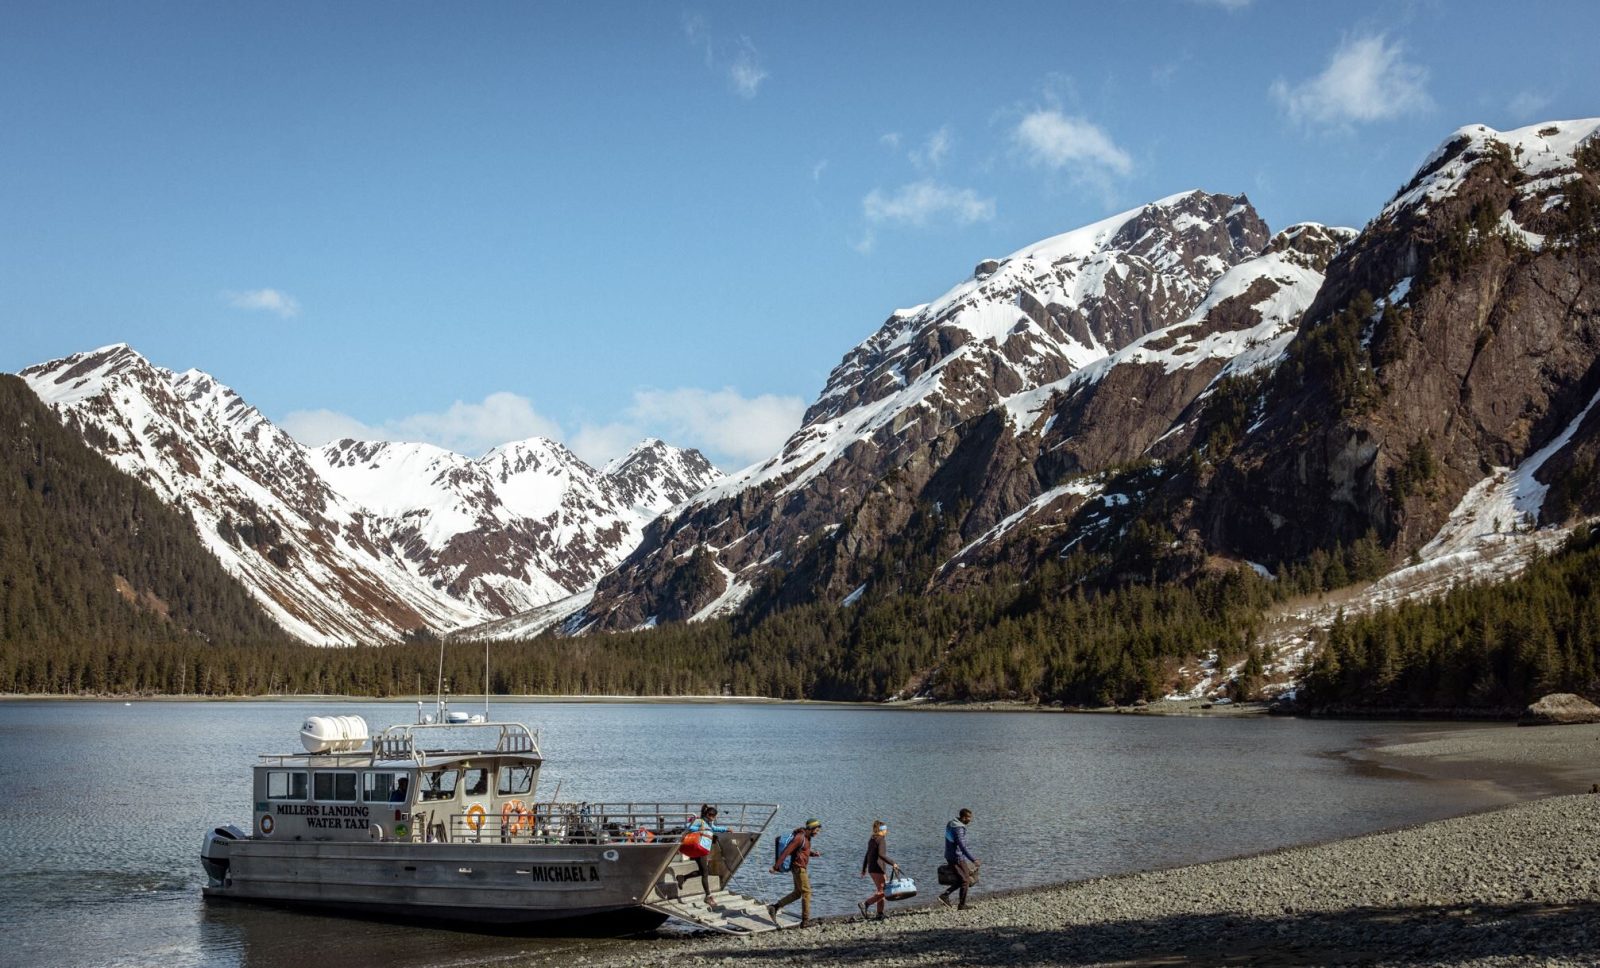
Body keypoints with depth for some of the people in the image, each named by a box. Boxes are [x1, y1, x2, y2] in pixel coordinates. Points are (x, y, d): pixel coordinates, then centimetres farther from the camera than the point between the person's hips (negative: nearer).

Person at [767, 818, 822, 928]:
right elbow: (786, 851, -21)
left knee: (797, 893, 13)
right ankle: (805, 921, -2)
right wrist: (776, 866, -22)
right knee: (806, 893, -5)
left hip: (802, 868, 10)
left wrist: (814, 853, 7)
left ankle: (774, 908, 13)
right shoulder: (800, 837, -19)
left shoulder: (807, 837, 11)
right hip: (799, 868, -10)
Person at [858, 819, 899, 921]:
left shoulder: (871, 840, 15)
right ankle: (865, 904, -19)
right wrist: (892, 863, -23)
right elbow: (881, 854, -24)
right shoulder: (882, 839, -11)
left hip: (871, 869, 9)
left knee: (881, 891, 12)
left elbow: (867, 855, 20)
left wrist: (864, 869, 26)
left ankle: (880, 914, 8)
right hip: (879, 869, -9)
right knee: (882, 891, -8)